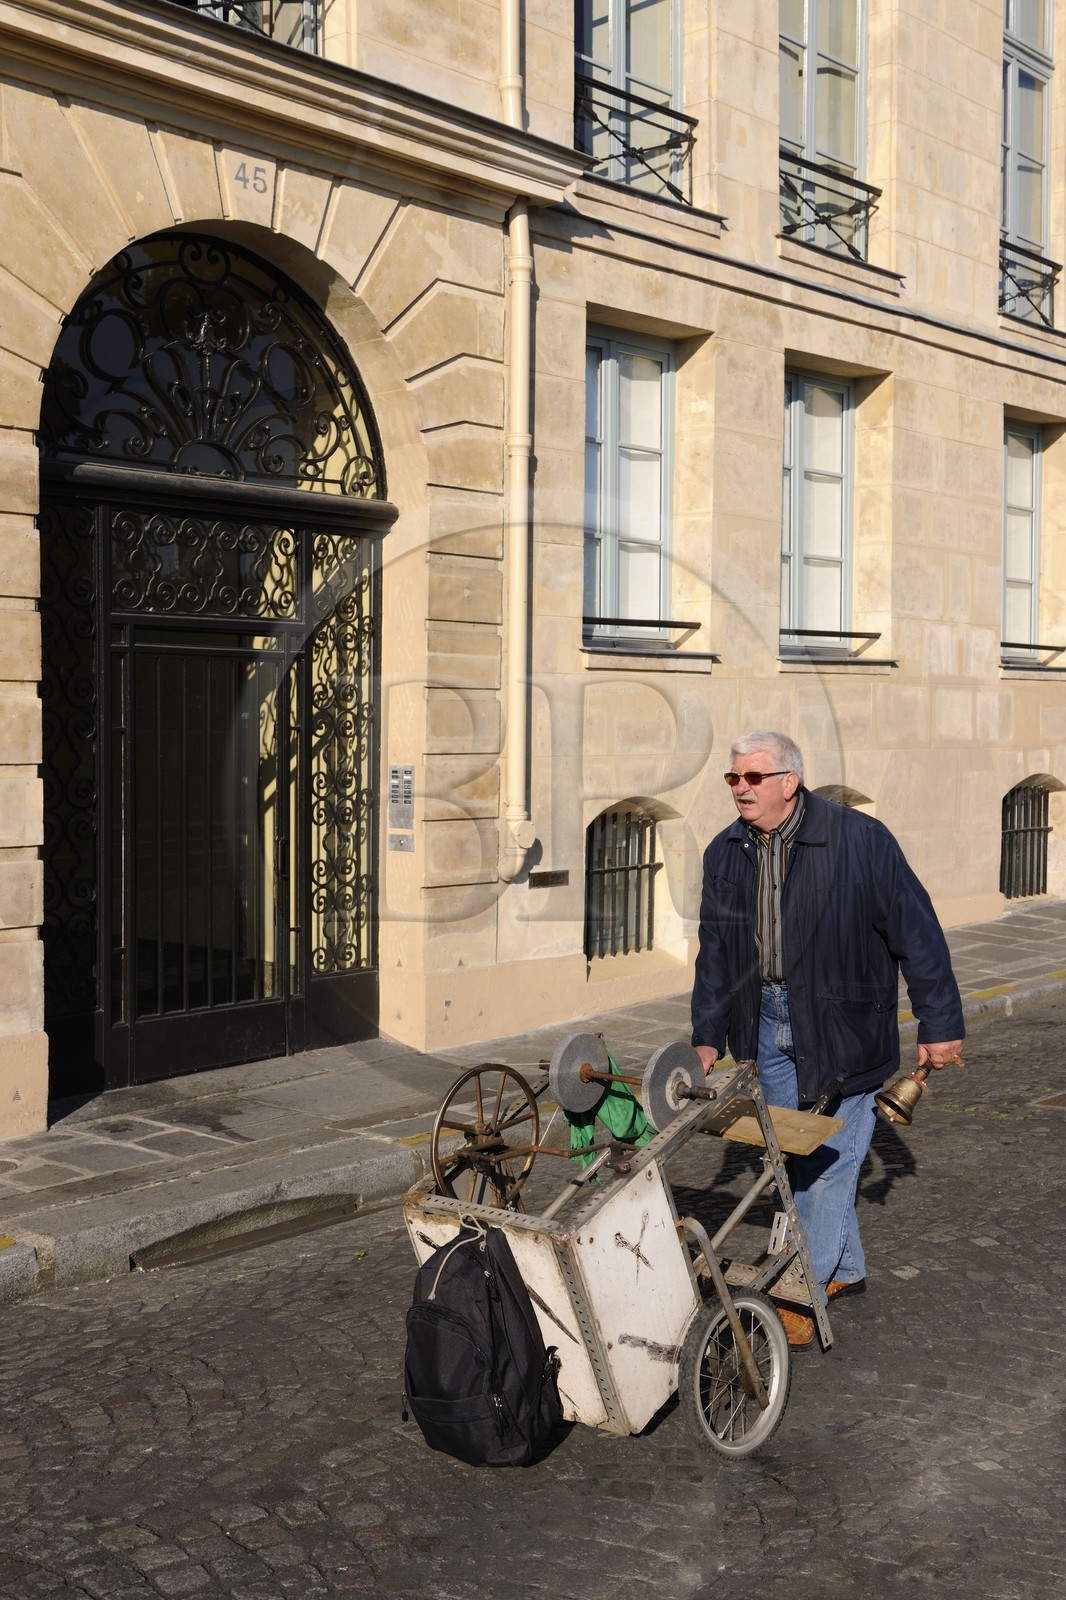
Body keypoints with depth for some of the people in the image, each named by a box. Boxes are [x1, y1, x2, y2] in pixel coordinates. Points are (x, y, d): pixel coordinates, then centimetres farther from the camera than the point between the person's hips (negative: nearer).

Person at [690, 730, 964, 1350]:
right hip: (769, 1023, 5)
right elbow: (715, 951, 11)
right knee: (796, 1151, 12)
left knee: (830, 1154, -3)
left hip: (842, 1023, -5)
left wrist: (940, 1025, -8)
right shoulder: (725, 854, 2)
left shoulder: (860, 839, -14)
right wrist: (708, 1036, 10)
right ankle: (846, 1268, 31)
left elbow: (917, 932, -10)